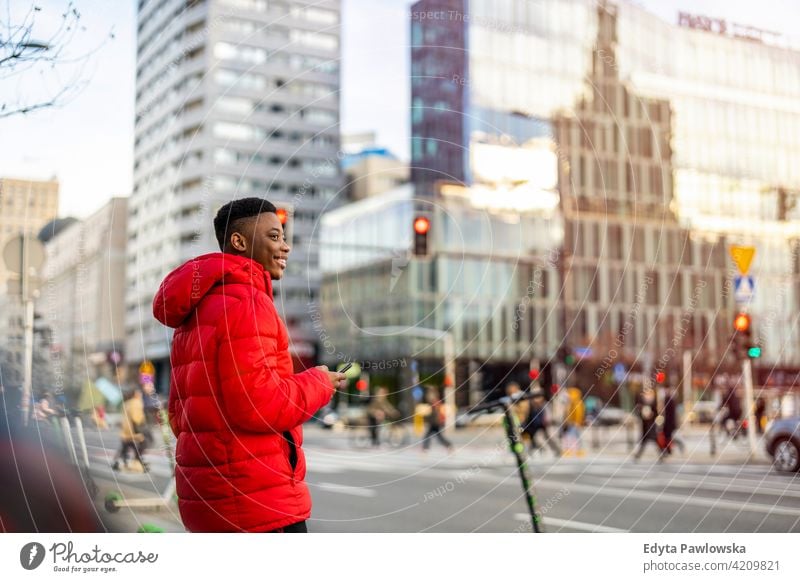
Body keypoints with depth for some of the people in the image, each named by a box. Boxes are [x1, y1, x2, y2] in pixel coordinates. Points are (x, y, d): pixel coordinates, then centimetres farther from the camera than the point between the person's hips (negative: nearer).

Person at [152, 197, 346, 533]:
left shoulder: (197, 311, 19)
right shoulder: (245, 302, -12)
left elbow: (180, 414, 22)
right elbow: (257, 404, -21)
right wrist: (318, 383, -6)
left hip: (210, 495, 10)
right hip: (256, 498, -10)